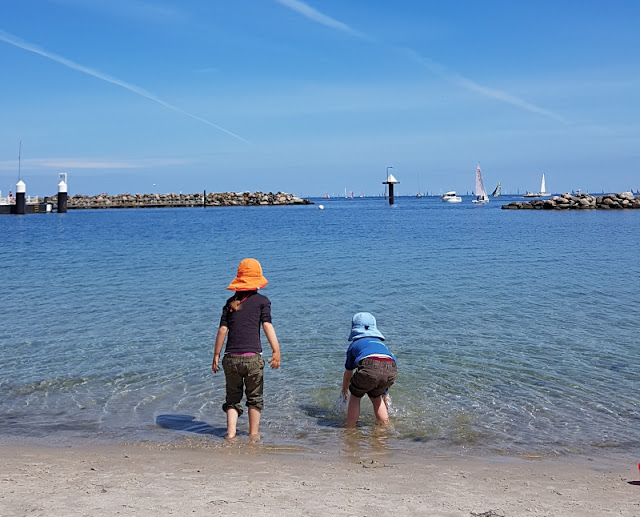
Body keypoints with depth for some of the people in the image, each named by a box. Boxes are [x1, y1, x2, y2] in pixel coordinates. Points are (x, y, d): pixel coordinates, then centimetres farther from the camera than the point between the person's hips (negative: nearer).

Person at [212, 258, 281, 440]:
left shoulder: (231, 302, 12)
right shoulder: (262, 300, 4)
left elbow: (222, 329, 8)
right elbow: (267, 326, -7)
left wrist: (216, 356, 12)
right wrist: (276, 351, -11)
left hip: (231, 357, 2)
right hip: (252, 357, -2)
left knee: (232, 397, 14)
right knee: (254, 397, 13)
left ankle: (231, 432, 2)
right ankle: (253, 434, 18)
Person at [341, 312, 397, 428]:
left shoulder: (354, 345, 31)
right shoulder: (380, 343, 39)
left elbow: (348, 373, 42)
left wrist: (344, 392, 61)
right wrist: (385, 393, 63)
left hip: (369, 368, -3)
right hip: (391, 369, 3)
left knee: (355, 396, 25)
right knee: (376, 396, 32)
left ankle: (351, 428, 22)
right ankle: (386, 426, 37)